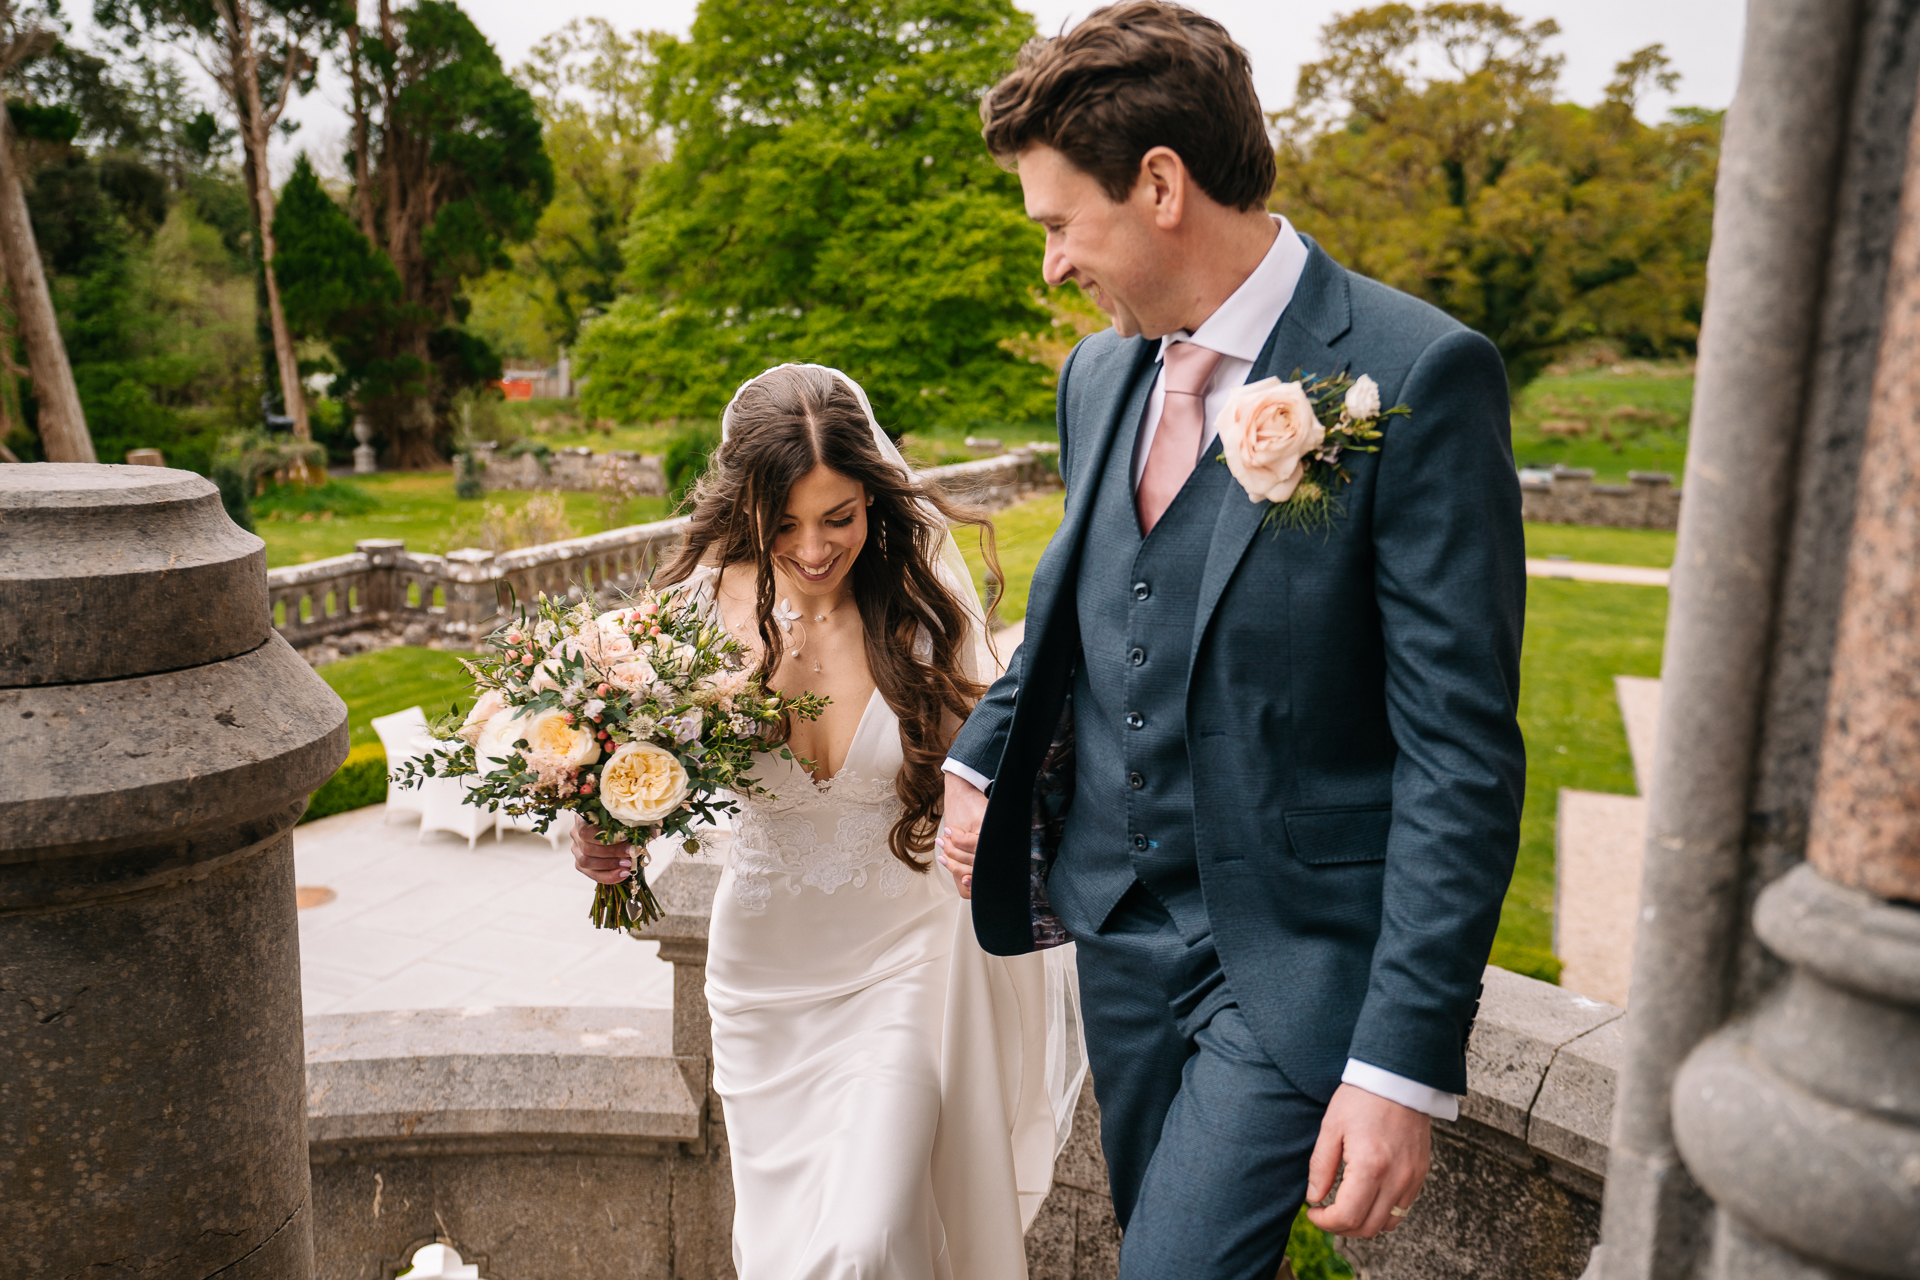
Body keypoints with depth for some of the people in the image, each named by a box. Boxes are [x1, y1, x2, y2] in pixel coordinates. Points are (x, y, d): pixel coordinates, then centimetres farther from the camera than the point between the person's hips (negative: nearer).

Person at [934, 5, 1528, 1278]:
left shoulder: (1419, 375, -17)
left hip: (1297, 959, -6)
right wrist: (983, 758, 5)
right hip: (1121, 927, 7)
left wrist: (1404, 1062, -19)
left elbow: (1460, 752, -18)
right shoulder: (1100, 372, 5)